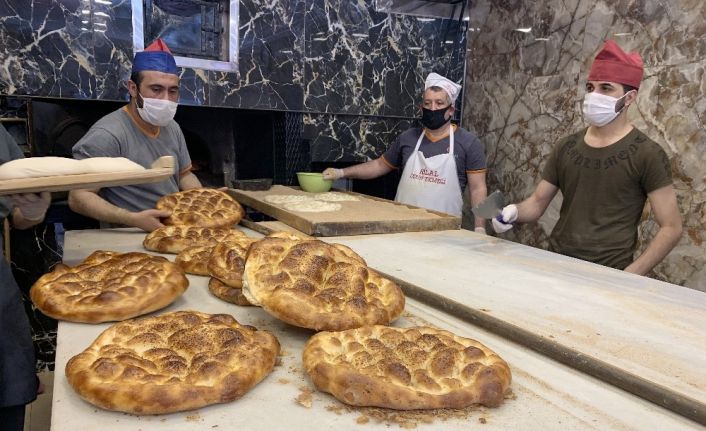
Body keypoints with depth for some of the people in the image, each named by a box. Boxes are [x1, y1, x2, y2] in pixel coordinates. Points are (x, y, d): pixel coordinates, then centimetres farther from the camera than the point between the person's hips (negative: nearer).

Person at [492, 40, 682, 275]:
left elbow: (671, 227, -7)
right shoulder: (566, 147, 4)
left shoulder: (646, 154, -8)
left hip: (608, 274, -4)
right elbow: (538, 202, 7)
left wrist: (631, 275, -17)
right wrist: (513, 212, -14)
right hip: (557, 265, 4)